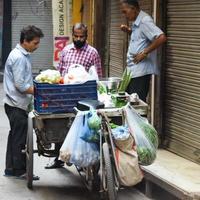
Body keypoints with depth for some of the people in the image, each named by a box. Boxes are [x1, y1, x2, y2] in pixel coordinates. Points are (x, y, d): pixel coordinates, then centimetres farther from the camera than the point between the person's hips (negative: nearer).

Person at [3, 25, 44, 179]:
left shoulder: (23, 55, 12)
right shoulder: (19, 58, -19)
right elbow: (20, 85, -22)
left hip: (17, 104, 10)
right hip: (17, 105, -10)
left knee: (15, 136, 15)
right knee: (20, 139, -1)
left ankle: (10, 169, 23)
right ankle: (20, 170, 9)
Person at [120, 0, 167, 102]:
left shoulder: (144, 21, -15)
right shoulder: (136, 22, 13)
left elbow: (161, 38, -26)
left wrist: (144, 53, -21)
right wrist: (128, 31, 12)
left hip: (140, 71, -10)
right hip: (132, 70, 10)